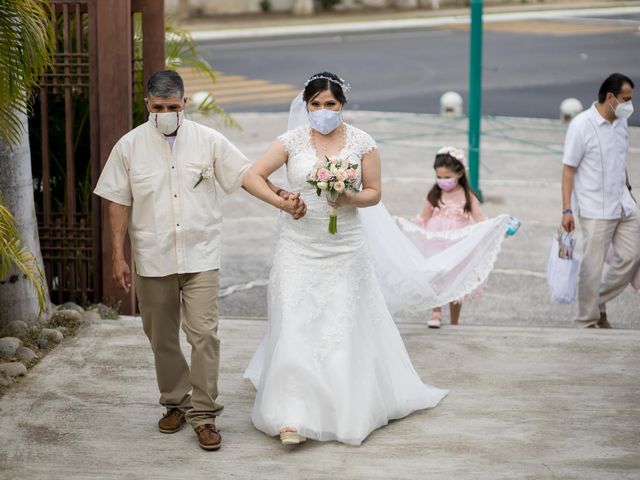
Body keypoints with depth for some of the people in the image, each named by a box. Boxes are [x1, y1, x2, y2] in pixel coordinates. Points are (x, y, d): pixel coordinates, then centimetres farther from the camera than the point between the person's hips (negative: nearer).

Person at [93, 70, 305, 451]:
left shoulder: (208, 140, 0)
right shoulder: (130, 146, 0)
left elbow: (247, 174, 2)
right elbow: (119, 203, 3)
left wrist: (285, 201, -11)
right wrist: (119, 256, -1)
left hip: (200, 257, -1)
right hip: (153, 259, 1)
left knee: (204, 334, -9)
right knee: (162, 339, 10)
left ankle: (203, 413, -1)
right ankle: (176, 403, 28)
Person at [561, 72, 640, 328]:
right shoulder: (581, 125, -15)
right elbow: (568, 169, -13)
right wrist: (567, 210, -16)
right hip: (596, 210, -7)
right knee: (593, 267, -1)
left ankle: (599, 302, 27)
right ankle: (586, 322, 12)